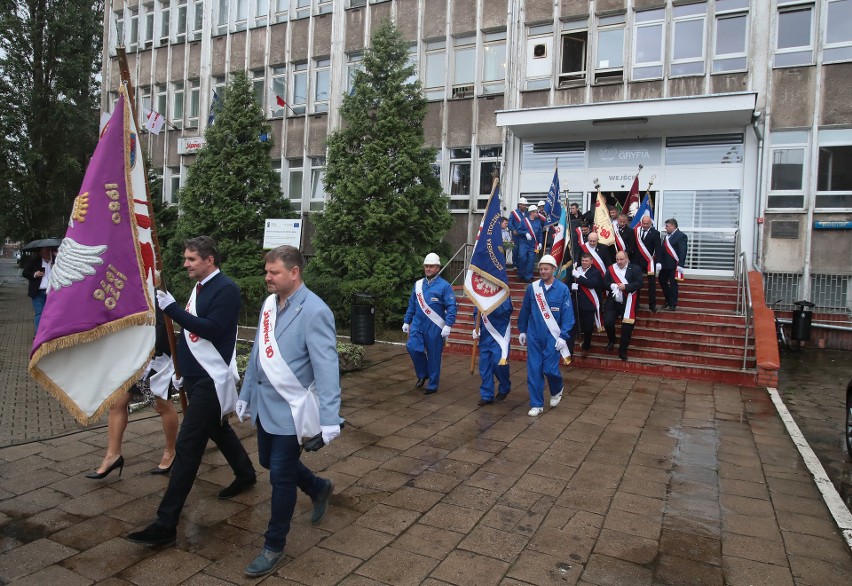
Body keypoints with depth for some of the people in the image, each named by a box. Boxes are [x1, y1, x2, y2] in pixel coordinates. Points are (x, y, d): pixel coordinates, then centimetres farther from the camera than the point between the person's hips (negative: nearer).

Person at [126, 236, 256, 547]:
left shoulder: (226, 289, -16)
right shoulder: (199, 287, 10)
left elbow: (212, 330, -26)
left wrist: (171, 307, -25)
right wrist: (182, 369, 19)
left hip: (211, 380, -9)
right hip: (195, 377, 9)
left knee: (188, 446, -8)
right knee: (218, 429, 24)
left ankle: (166, 524, -3)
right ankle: (246, 474, 45)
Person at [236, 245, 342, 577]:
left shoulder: (314, 312, -21)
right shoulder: (269, 304, 4)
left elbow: (326, 368, -24)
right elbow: (257, 354, 12)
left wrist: (329, 421, -27)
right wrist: (245, 396, 17)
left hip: (291, 411, -8)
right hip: (265, 406, 8)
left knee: (281, 477, 3)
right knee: (270, 463, 22)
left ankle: (274, 547, 24)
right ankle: (319, 488, 47)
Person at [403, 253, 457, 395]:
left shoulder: (444, 286, -7)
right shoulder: (418, 284, 9)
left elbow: (451, 307, -11)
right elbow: (412, 304, 17)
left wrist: (448, 325, -19)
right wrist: (406, 321, 14)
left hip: (434, 327, -4)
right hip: (418, 324, 4)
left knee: (434, 356, 3)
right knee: (412, 347, -14)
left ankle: (432, 385, 18)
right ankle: (423, 374, 11)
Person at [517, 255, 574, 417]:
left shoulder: (563, 289, -7)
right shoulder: (532, 288, 0)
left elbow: (568, 315, -6)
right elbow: (525, 310, 10)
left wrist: (563, 336, -12)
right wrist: (522, 331, 13)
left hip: (552, 337, -2)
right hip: (534, 336, 2)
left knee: (550, 369, -4)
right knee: (534, 370, 2)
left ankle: (557, 390, 30)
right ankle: (537, 404, 14)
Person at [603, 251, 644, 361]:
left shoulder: (635, 269, 0)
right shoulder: (610, 269, 8)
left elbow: (639, 284, -9)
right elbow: (605, 284, 5)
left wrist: (625, 287, -21)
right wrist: (612, 286, -17)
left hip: (628, 303, -2)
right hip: (613, 302, 2)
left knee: (627, 327, -1)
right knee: (607, 322, -9)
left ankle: (622, 350, 15)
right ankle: (611, 340, 23)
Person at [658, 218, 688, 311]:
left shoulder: (681, 236, -9)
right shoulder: (665, 236, 13)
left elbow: (682, 252, -15)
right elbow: (661, 249, 11)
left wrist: (680, 265, -21)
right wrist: (659, 262, 3)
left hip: (674, 265, -7)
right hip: (664, 264, 7)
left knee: (673, 284, 0)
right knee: (662, 281, 13)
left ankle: (673, 304, 9)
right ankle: (668, 301, 28)